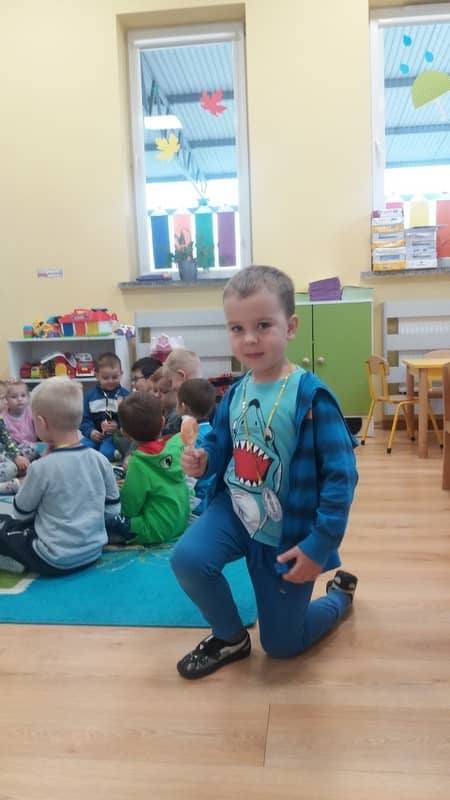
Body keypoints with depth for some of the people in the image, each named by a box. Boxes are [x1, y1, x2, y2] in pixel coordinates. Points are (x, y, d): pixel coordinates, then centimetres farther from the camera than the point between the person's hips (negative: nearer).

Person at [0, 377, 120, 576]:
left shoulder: (42, 468, -19)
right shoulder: (100, 460, -7)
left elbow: (21, 514, -3)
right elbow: (113, 510, 3)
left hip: (54, 561, -5)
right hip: (93, 553, 5)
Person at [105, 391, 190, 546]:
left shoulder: (139, 463, -22)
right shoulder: (178, 444, -9)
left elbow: (129, 509, -14)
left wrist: (120, 491, 5)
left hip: (156, 531, -7)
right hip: (180, 523, 7)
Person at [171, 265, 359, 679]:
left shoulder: (311, 397, -23)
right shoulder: (235, 394, -6)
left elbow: (341, 474, -20)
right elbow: (220, 446, 11)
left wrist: (321, 544, -20)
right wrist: (203, 460, -13)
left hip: (288, 531, -4)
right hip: (236, 509, 4)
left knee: (282, 645, 10)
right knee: (187, 558, -25)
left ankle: (340, 593, 41)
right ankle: (230, 637, 7)